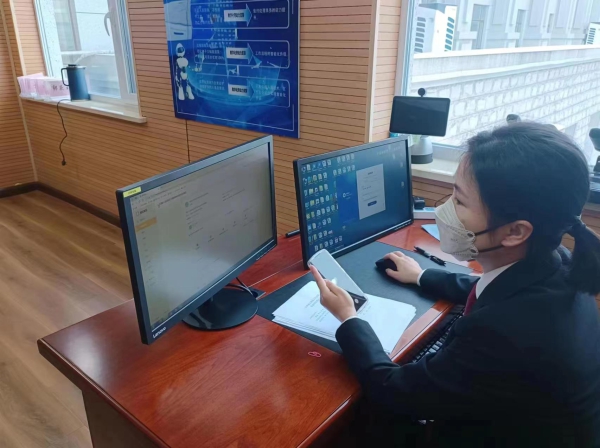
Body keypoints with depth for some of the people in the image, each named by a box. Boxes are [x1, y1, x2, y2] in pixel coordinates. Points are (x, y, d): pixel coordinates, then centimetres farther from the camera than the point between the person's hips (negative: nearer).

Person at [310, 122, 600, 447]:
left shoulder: (508, 332, -41)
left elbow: (390, 393, -25)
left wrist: (347, 318, -11)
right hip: (514, 420, 6)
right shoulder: (547, 268, -17)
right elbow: (496, 291, 9)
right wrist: (422, 277, 18)